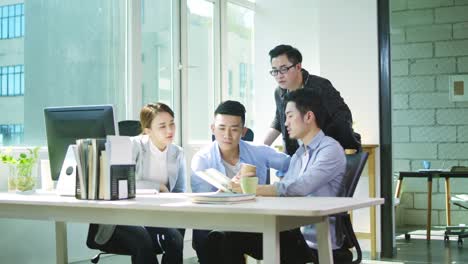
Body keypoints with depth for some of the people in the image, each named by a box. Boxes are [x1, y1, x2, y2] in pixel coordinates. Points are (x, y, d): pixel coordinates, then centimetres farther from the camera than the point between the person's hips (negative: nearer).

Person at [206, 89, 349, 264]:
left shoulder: (330, 149, -10)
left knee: (233, 239, -21)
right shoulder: (299, 154, 19)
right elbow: (281, 192, 10)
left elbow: (299, 188, -24)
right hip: (296, 231, 8)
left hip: (317, 241, -8)